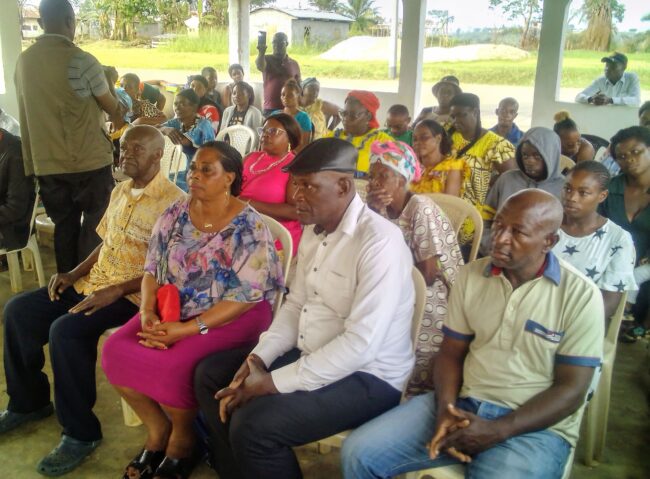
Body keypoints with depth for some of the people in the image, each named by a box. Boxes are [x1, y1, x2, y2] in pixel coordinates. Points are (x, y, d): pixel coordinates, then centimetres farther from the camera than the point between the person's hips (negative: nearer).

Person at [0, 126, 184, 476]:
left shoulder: (172, 201, -15)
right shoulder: (119, 192, 13)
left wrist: (117, 290, -24)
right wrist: (74, 274, 6)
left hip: (134, 294, -9)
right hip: (94, 283, 9)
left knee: (66, 330, -29)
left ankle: (81, 432, -10)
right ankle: (29, 401, 19)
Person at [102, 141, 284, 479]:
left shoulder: (248, 227, -14)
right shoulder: (175, 214, 3)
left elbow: (246, 297, -18)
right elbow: (152, 270, 8)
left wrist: (189, 328, -24)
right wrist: (147, 313, -12)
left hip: (232, 318, -6)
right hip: (172, 309, 6)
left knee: (174, 365, -29)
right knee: (116, 351, -15)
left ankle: (182, 439, 4)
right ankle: (157, 429, 9)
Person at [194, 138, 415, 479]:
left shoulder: (379, 242, -24)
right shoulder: (313, 229, 5)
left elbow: (361, 344, -28)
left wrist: (275, 382, -24)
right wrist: (260, 357, -4)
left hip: (366, 375, -9)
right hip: (309, 355, 9)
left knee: (253, 424, -25)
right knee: (210, 375, 8)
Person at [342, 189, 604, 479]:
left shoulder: (581, 296, -9)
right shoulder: (470, 275, 4)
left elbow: (571, 390, -9)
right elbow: (451, 353, 8)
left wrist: (496, 431, -18)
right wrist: (446, 409, -11)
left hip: (535, 427, -4)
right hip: (463, 405, 4)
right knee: (359, 453, -10)